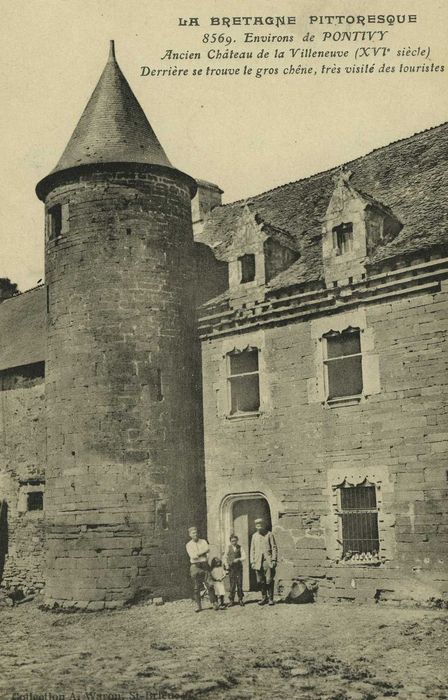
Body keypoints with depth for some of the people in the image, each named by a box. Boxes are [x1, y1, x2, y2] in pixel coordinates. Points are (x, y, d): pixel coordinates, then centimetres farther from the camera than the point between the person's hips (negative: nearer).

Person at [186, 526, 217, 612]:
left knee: (209, 585, -6)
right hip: (195, 566, -1)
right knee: (196, 587, -1)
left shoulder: (203, 542, 12)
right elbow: (193, 556, -9)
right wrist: (202, 553, -7)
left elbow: (207, 549, -8)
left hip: (204, 565, 1)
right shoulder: (188, 545, 6)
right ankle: (198, 605, 4)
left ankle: (214, 603, -1)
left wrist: (197, 554, -12)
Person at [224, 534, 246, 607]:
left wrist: (238, 559, -17)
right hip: (231, 568, 0)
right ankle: (231, 600, 5)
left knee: (239, 583, -1)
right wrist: (227, 564, 0)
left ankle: (240, 599, 9)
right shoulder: (229, 548, 7)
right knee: (232, 584, -2)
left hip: (239, 568, 0)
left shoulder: (240, 547, 4)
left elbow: (243, 557, -1)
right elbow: (225, 557, 12)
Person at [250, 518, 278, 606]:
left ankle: (271, 598, 1)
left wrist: (274, 560, -8)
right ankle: (264, 598, 15)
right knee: (260, 581, 4)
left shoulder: (269, 534, 2)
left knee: (269, 581, -6)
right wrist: (252, 561, 6)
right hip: (258, 561, 3)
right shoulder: (254, 536, 13)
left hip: (268, 560, -3)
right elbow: (252, 549, 14)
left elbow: (274, 548, 0)